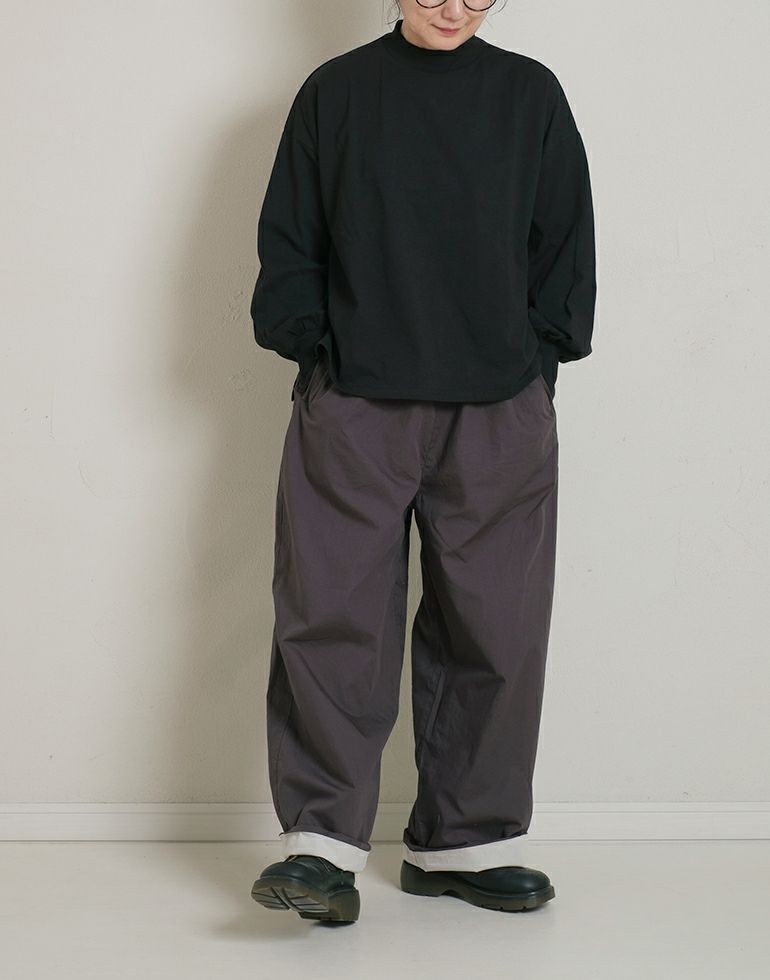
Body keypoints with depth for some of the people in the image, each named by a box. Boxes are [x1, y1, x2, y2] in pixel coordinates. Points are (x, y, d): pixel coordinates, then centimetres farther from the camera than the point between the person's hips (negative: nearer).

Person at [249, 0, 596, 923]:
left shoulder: (530, 94, 10)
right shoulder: (334, 92, 8)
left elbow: (566, 241, 11)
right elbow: (288, 237, 10)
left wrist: (537, 356, 3)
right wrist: (312, 345, -1)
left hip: (498, 412, 1)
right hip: (353, 404, -1)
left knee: (490, 626, 3)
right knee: (333, 614, -8)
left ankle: (466, 841, 15)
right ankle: (324, 844, -3)